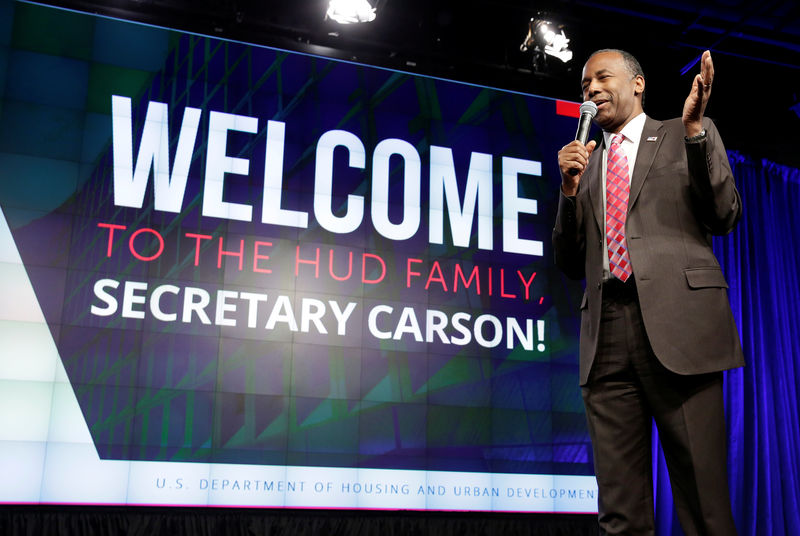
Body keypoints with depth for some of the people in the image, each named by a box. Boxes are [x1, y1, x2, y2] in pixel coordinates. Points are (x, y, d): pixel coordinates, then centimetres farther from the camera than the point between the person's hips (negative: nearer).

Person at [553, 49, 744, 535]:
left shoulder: (690, 136, 15)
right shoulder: (586, 162, 24)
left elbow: (725, 218, 1)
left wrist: (695, 128, -6)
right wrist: (570, 189, 5)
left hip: (676, 320, -3)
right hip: (607, 330, 4)